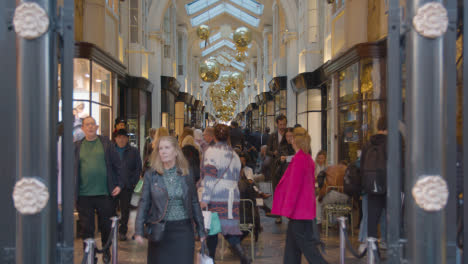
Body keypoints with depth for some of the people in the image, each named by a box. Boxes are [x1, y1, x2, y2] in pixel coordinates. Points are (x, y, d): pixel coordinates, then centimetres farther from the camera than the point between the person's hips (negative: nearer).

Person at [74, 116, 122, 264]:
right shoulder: (77, 146, 7)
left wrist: (119, 184, -1)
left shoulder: (106, 143, 4)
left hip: (104, 193, 0)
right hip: (83, 195, 1)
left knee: (106, 226, 10)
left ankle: (106, 251, 33)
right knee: (86, 228, 4)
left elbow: (117, 165, 7)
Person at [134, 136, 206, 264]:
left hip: (183, 229, 1)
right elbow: (144, 204, 1)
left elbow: (194, 203, 8)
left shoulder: (187, 174, 4)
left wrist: (201, 230, 7)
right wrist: (139, 231, -7)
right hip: (159, 230, 0)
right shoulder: (151, 175, 1)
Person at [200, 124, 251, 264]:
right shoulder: (234, 154, 14)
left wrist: (205, 199, -15)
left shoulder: (211, 151, -4)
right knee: (229, 227, 5)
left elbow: (209, 176, -13)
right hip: (232, 197, 5)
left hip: (215, 197, -5)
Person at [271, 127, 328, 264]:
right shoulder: (308, 158, 11)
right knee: (292, 241, 14)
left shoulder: (298, 159, -17)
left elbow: (294, 185, -19)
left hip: (299, 207, -9)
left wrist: (287, 208, -15)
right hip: (305, 206, 9)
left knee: (304, 242, -5)